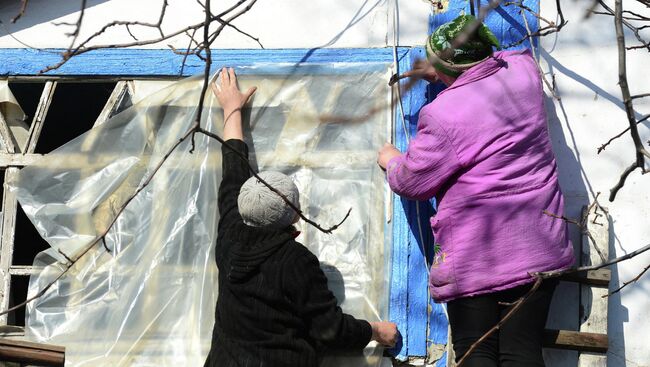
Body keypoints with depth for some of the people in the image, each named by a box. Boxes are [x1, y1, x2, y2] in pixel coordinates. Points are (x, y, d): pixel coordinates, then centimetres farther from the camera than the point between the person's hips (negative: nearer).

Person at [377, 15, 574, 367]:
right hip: (538, 248, 6)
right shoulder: (522, 70, 0)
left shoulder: (442, 115, -16)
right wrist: (447, 70, 29)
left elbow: (411, 182, -2)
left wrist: (390, 160, 19)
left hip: (475, 257, -5)